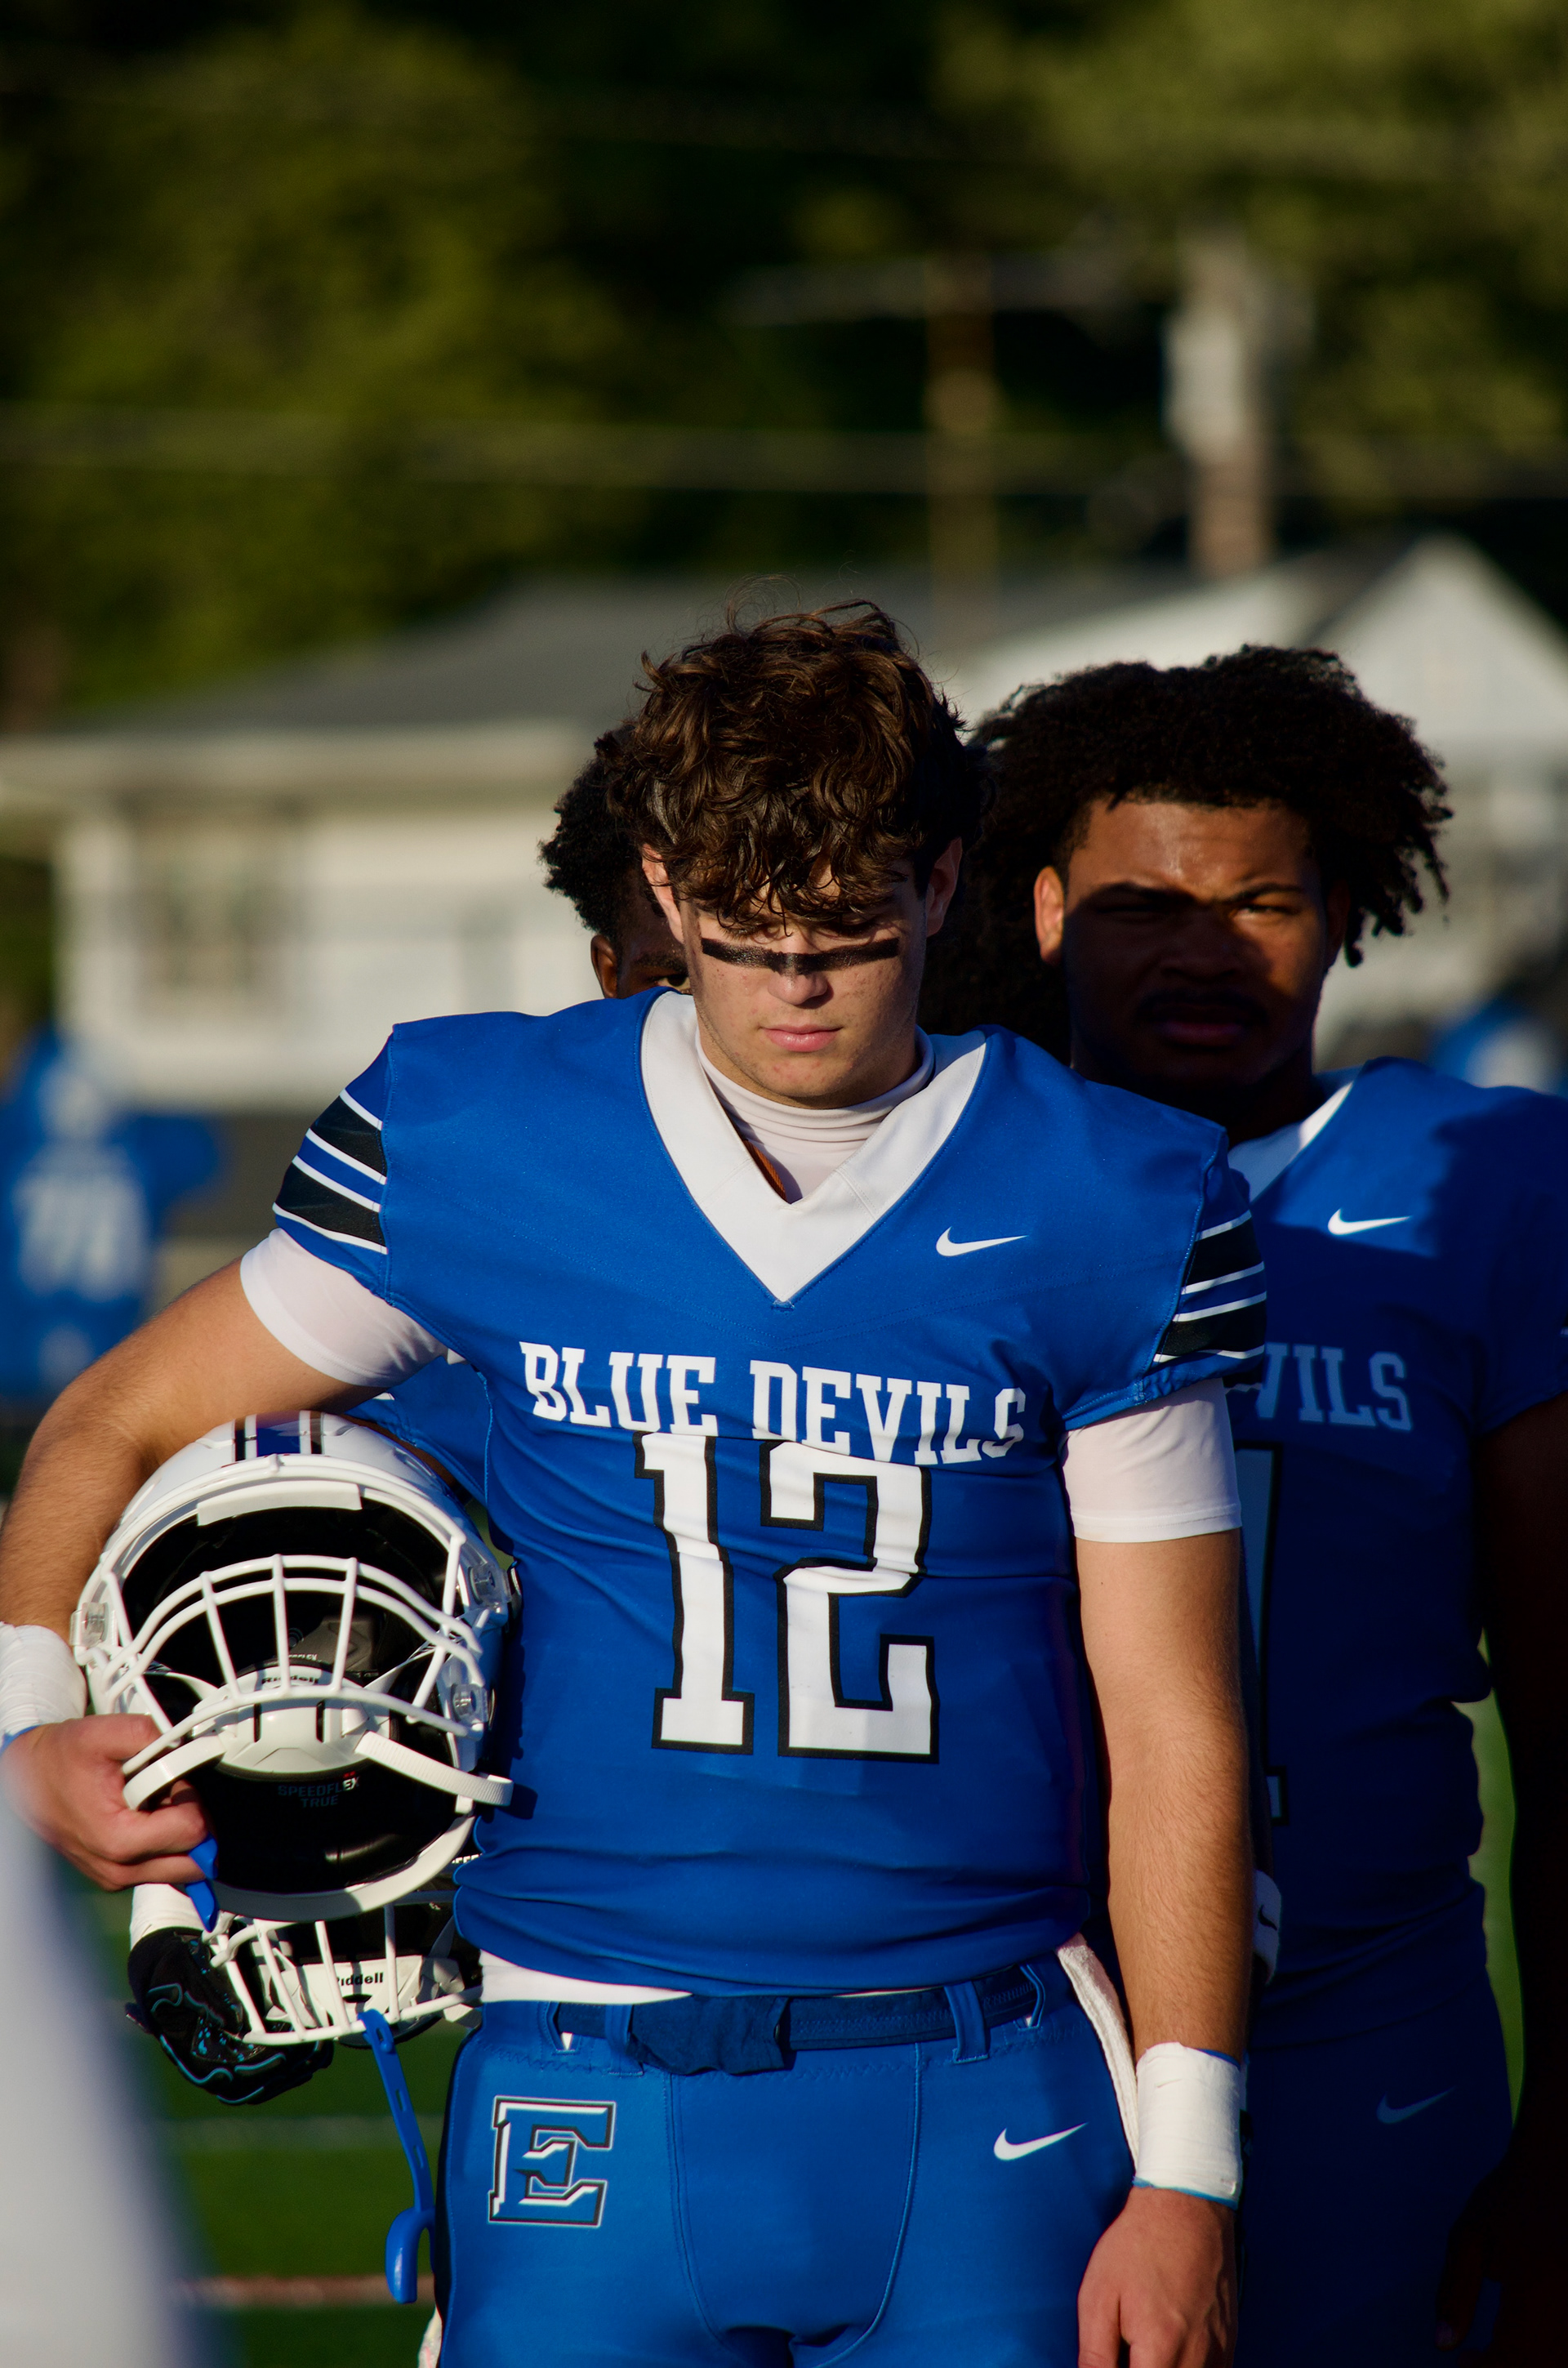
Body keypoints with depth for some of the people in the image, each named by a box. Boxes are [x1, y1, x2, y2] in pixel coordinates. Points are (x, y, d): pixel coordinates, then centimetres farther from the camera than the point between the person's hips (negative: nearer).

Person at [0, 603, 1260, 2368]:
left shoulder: (1102, 1216, 1)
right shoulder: (471, 1151, 2)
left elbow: (1173, 1728, 3)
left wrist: (1182, 2172, -1)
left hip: (977, 2115, 0)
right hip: (595, 2102, 0)